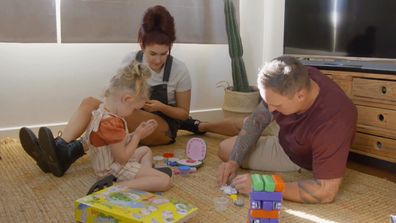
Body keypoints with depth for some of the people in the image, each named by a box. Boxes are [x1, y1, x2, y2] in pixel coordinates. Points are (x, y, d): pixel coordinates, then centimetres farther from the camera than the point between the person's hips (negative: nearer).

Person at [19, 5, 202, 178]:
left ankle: (70, 153, -49)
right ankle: (60, 147, -47)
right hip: (132, 122, 4)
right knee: (90, 103, -23)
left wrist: (161, 107, -22)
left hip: (164, 127, -4)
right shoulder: (131, 61, -4)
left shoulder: (179, 70, -12)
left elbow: (184, 113, -3)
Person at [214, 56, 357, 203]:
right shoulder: (296, 80, -28)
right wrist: (233, 161, -24)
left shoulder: (332, 121, -46)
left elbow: (326, 191, -43)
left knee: (225, 149, -4)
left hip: (300, 159, -4)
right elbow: (257, 119, -15)